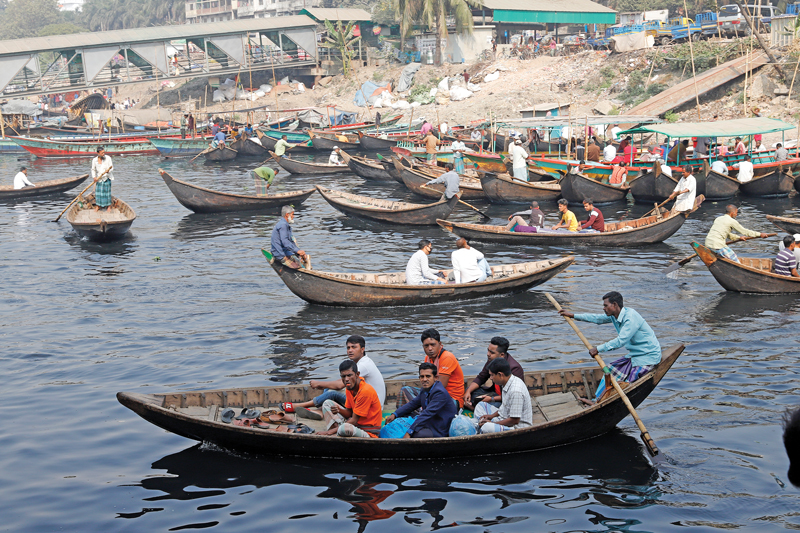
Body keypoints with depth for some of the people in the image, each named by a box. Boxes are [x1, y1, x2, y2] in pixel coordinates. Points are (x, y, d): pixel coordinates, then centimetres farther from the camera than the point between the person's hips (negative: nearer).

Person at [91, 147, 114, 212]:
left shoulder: (108, 158, -6)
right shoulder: (94, 160, -3)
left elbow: (111, 167, -3)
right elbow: (93, 170, 7)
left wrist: (108, 170, -24)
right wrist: (94, 177, -5)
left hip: (107, 178, -1)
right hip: (99, 179, 1)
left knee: (107, 191, 1)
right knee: (98, 192, 2)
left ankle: (108, 206, 13)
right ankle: (97, 205, 16)